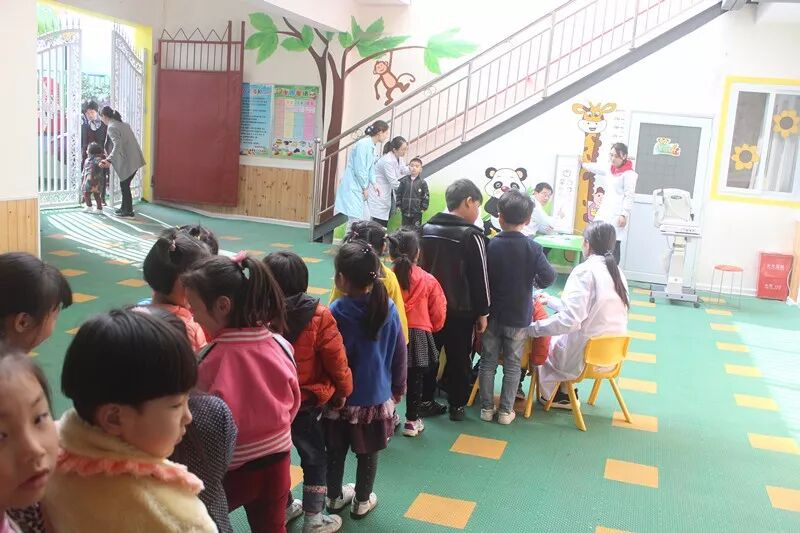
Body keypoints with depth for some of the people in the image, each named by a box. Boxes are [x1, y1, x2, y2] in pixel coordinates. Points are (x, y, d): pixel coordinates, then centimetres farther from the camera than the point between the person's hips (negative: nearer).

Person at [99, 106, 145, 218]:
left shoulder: (111, 127, -11)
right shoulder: (122, 124, 16)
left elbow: (117, 145, -24)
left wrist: (109, 160, -32)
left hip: (128, 161, -9)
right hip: (135, 158, 9)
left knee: (124, 185, 3)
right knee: (124, 184, 17)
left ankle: (128, 211, 10)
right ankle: (124, 208, 25)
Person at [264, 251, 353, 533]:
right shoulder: (318, 316, -20)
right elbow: (336, 359, -14)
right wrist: (343, 389, 4)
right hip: (306, 403, -3)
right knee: (314, 458, 15)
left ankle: (284, 507, 40)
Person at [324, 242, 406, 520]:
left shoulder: (336, 312, -22)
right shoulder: (388, 308, -11)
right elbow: (400, 353, -2)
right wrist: (398, 388, 13)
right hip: (377, 397, 2)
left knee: (335, 451, 20)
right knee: (368, 454, 19)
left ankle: (335, 497, 38)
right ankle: (362, 502, 36)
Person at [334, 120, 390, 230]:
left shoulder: (371, 146, 11)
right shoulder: (363, 144, -18)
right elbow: (359, 169, -20)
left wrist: (373, 183, 6)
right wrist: (365, 187, -10)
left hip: (359, 188, 10)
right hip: (352, 187, -10)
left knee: (366, 217, 12)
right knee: (355, 219, -11)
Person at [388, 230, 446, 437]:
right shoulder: (428, 281, -10)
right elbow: (438, 314, -1)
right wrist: (430, 328, 19)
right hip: (419, 336, 0)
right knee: (415, 379, 13)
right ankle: (412, 420, 23)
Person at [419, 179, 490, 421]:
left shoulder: (427, 228, 4)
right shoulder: (471, 235, -17)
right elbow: (480, 278, -13)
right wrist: (482, 312, -4)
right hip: (460, 310, -5)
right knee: (459, 359, 8)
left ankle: (424, 401, 25)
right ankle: (457, 406, 18)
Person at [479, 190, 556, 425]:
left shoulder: (490, 245, -9)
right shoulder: (532, 248, -12)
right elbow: (549, 276, -18)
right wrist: (535, 282, 3)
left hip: (492, 314, 1)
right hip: (518, 316, -1)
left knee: (488, 362, 13)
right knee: (512, 366, 11)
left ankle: (487, 408, 20)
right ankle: (506, 411, 17)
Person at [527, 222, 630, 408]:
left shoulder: (585, 271, -19)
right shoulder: (617, 272, 3)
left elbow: (570, 319, -27)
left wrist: (533, 328, -19)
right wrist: (551, 301, 25)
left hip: (584, 356, -7)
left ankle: (549, 394, 31)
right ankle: (565, 393, 28)